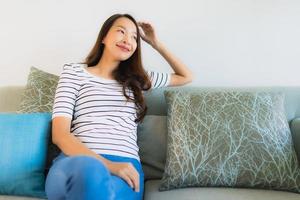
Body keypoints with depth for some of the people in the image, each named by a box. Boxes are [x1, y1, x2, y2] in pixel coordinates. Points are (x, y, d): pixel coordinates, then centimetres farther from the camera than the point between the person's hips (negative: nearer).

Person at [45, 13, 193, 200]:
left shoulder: (137, 78, 24)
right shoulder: (74, 71, 12)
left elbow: (186, 77, 37)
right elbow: (59, 133, -1)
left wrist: (156, 43, 31)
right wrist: (107, 164, -17)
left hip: (124, 165, 1)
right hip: (77, 160, 0)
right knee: (89, 168, -39)